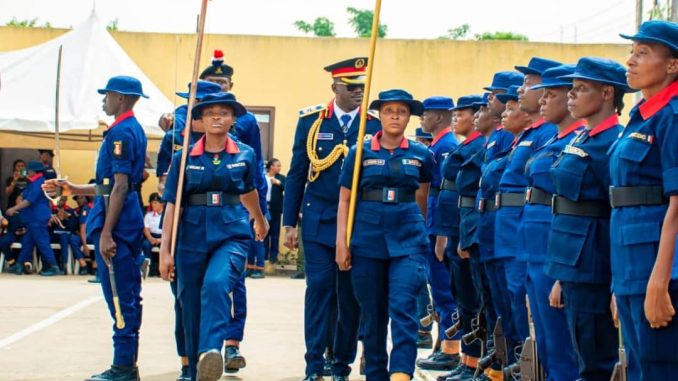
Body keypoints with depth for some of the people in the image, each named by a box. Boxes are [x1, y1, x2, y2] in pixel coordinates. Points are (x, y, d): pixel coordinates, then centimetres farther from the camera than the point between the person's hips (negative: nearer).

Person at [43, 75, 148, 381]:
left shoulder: (120, 132, -13)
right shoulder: (134, 129, 17)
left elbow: (120, 186, -19)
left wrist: (106, 233, -21)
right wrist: (73, 189, 23)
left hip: (117, 222, -11)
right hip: (130, 221, 11)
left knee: (120, 297, -6)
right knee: (127, 296, 12)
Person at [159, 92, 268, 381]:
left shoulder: (245, 155, 4)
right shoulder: (184, 157, 2)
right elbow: (172, 205, 0)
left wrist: (260, 221, 41)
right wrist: (165, 250, -5)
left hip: (232, 234, -2)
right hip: (193, 237, 2)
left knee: (216, 284, -31)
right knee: (192, 307, 7)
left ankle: (211, 354, -46)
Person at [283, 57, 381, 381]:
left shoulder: (376, 125, 2)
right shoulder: (311, 121, 3)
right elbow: (296, 174, 6)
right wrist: (289, 223, 3)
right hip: (318, 220, 0)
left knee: (350, 294, 5)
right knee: (319, 287, -6)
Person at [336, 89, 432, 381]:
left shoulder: (421, 155, 5)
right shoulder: (360, 152, 2)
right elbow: (345, 199, 3)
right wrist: (341, 242, -4)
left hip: (408, 239, 0)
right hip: (367, 241, 1)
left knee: (403, 308, -15)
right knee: (372, 315, 8)